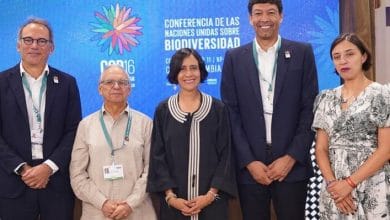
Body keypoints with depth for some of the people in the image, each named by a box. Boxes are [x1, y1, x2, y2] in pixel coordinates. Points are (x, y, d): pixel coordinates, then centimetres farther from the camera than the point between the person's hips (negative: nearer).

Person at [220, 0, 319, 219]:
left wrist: (292, 157, -8)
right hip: (249, 166, 1)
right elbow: (231, 114, 2)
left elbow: (311, 109, 0)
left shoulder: (302, 53, 4)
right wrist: (248, 161, -7)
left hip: (292, 164, 0)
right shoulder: (234, 58, 6)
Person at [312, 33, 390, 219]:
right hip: (335, 189, 4)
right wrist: (332, 183, -10)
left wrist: (350, 183, -15)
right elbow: (321, 148, 5)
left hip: (372, 189, -3)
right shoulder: (326, 99, 7)